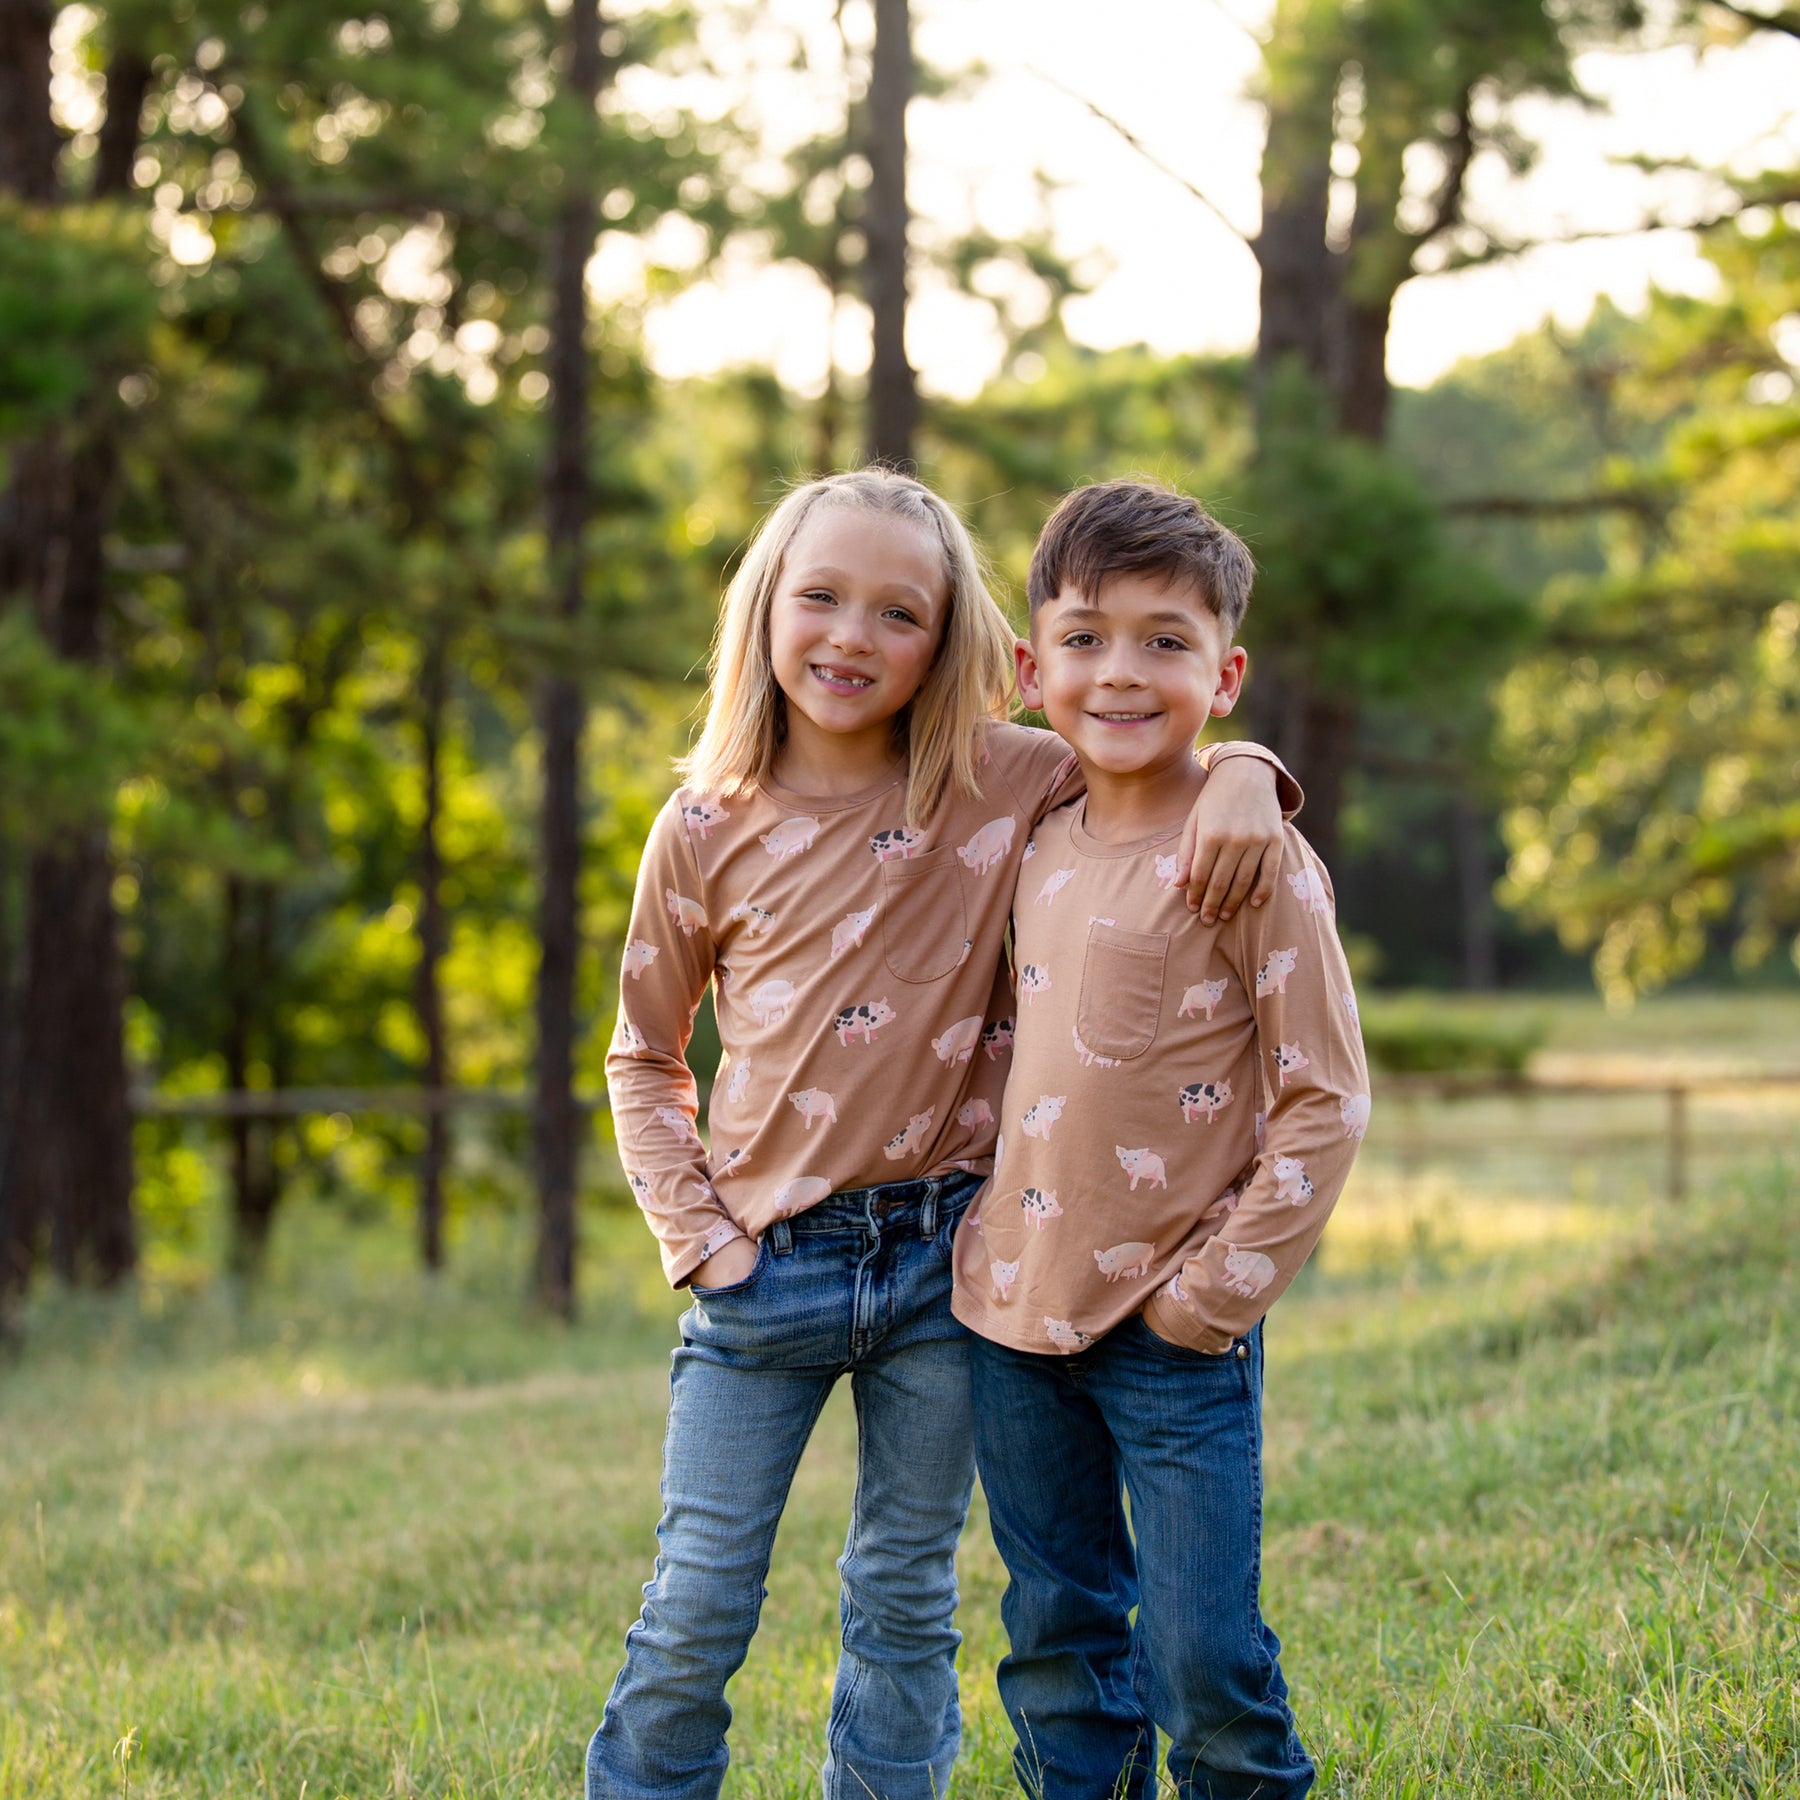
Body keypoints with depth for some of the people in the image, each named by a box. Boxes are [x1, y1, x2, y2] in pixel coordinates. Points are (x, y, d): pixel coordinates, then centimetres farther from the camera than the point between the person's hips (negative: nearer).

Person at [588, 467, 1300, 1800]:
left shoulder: (1006, 784, -3)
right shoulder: (709, 832, -1)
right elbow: (644, 1056, 9)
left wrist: (1240, 779, -16)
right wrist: (694, 1232, -1)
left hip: (945, 1254, 0)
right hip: (768, 1264, 0)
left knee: (907, 1603, 12)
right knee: (697, 1609, 3)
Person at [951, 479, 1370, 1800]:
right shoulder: (1040, 852, 8)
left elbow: (1326, 1101, -11)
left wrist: (1213, 1292, -12)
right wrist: (995, 1226, 11)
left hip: (1177, 1339, -6)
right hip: (1018, 1315, 6)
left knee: (1206, 1664, -3)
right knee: (1057, 1644, 14)